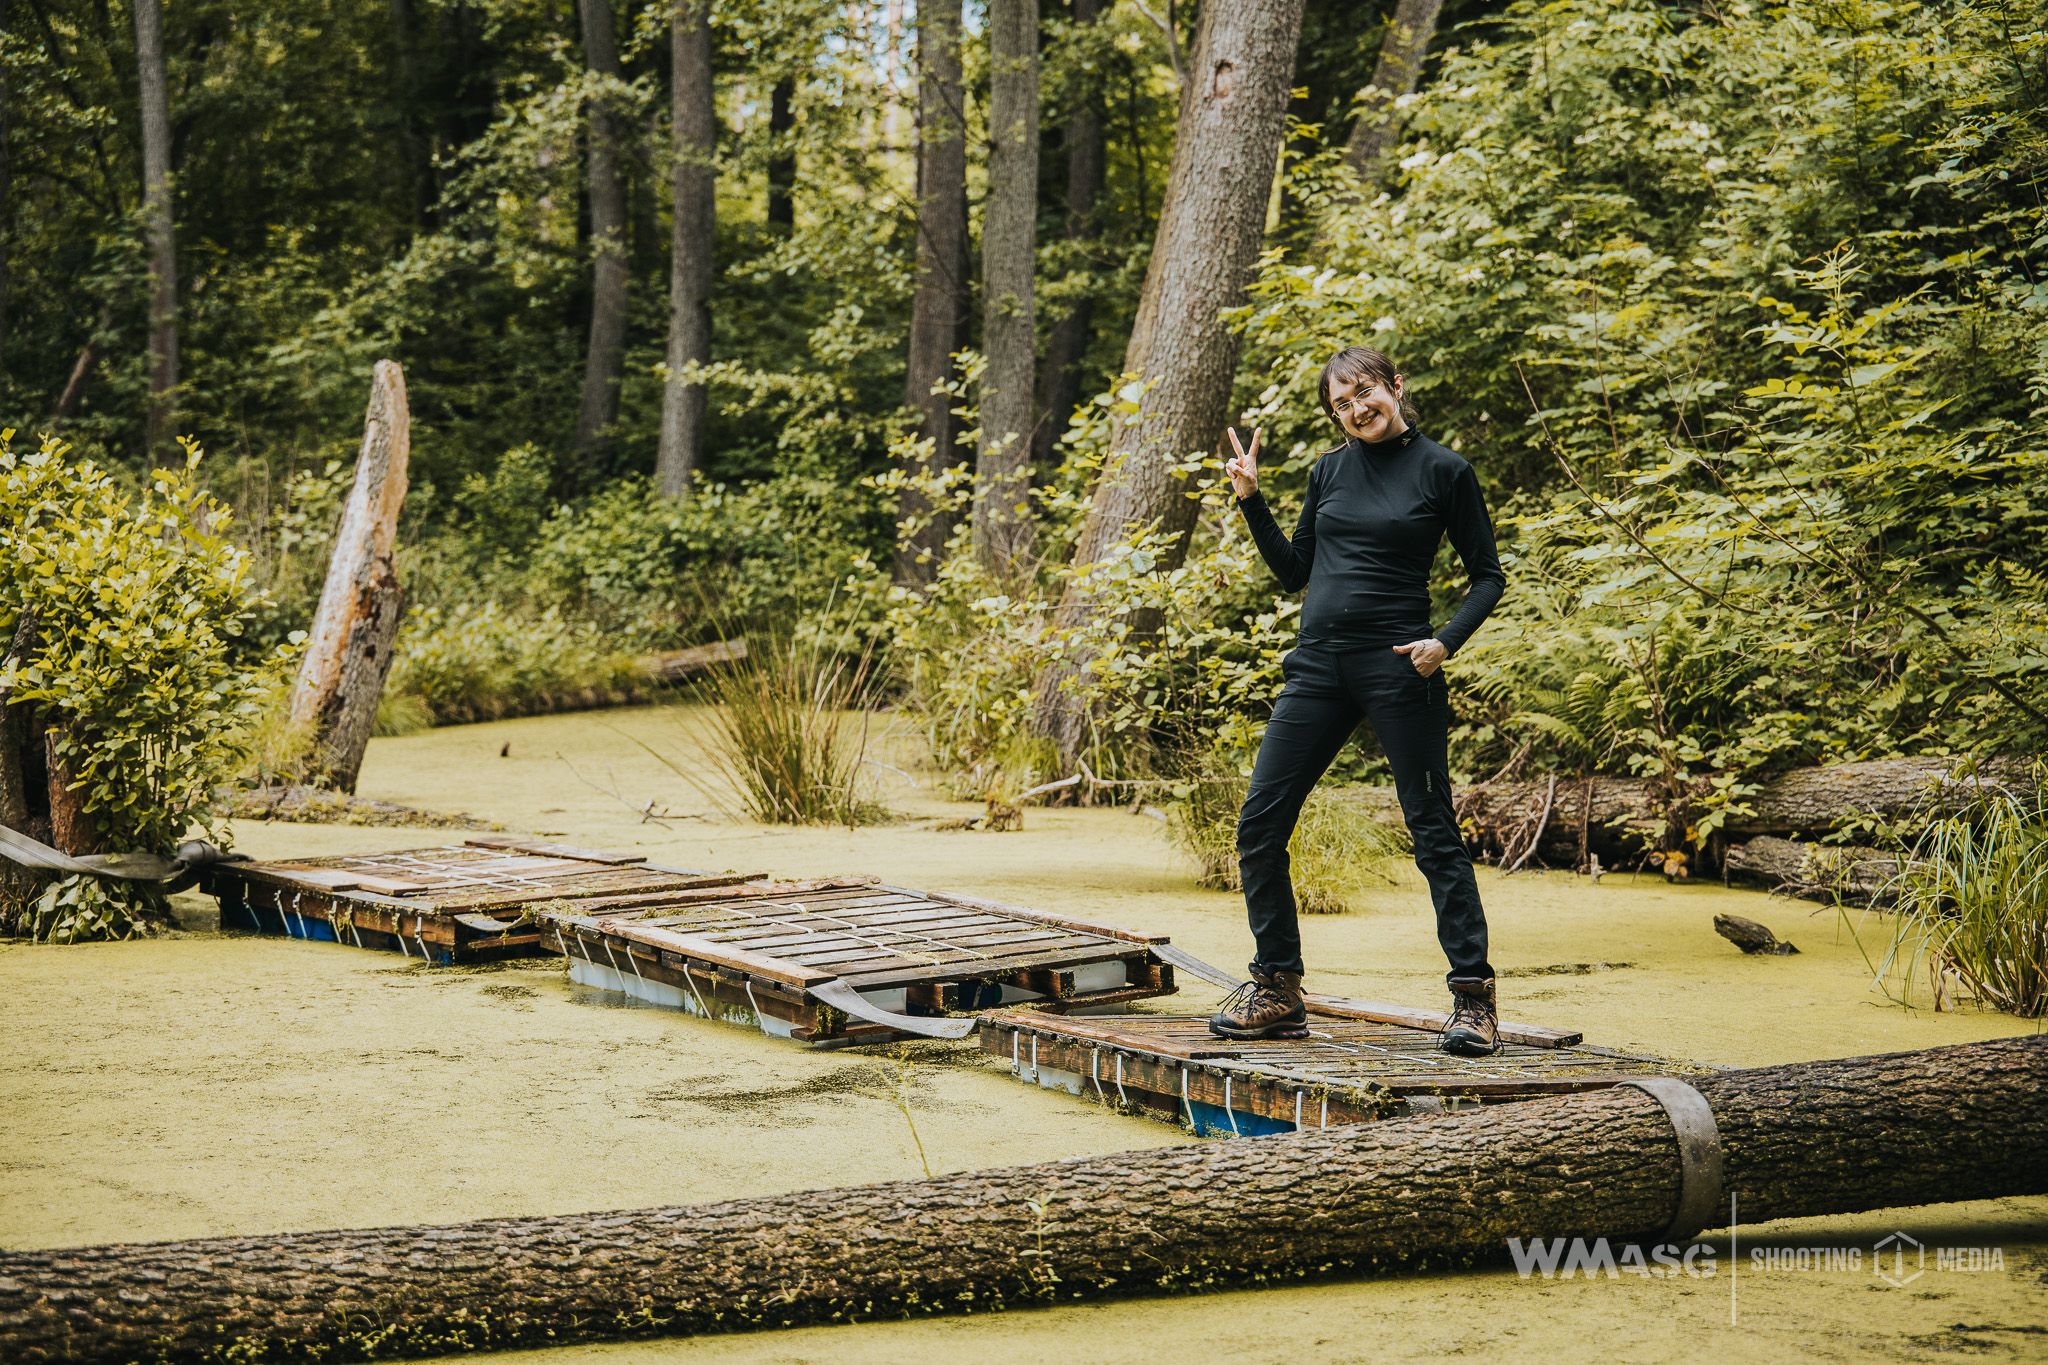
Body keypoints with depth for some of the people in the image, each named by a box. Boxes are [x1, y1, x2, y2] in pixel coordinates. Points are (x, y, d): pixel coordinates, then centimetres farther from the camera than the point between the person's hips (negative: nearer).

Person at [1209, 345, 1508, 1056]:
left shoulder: (1444, 472, -1)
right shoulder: (1330, 471, 11)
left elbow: (1488, 576, 2)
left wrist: (1446, 642, -13)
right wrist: (1251, 501, 8)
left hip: (1398, 669, -5)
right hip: (1319, 665, 5)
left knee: (1432, 830, -2)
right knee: (1259, 823, 0)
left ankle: (1473, 997, 5)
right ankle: (1276, 991, 12)